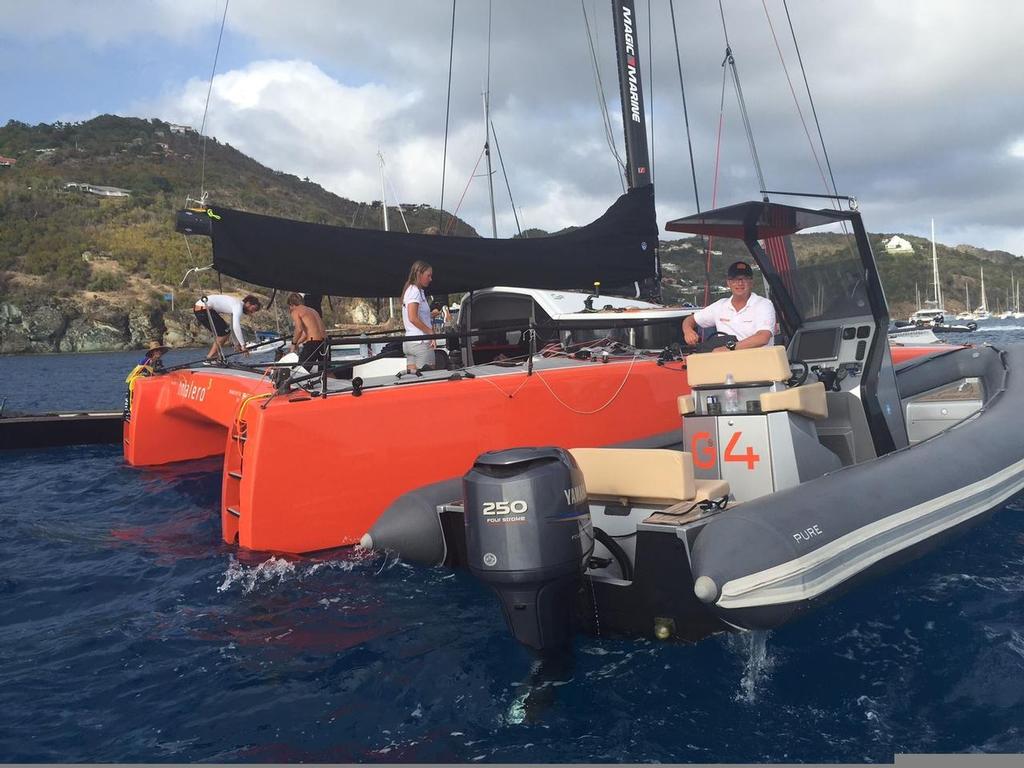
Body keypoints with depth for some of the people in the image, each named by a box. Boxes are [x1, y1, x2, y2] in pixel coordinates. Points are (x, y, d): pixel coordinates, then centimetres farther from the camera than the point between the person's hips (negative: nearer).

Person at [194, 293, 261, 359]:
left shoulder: (235, 306, 15)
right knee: (225, 332, -5)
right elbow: (236, 327, -24)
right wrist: (243, 345, -22)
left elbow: (234, 326, 21)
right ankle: (211, 356, -1)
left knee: (223, 332, 12)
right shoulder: (238, 306, -14)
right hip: (203, 309, -10)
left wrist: (237, 343, 22)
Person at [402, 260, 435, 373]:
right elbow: (413, 318, -19)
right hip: (421, 342, -9)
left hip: (409, 341, 9)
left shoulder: (409, 289, 18)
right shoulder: (415, 291, -9)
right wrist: (431, 332, -13)